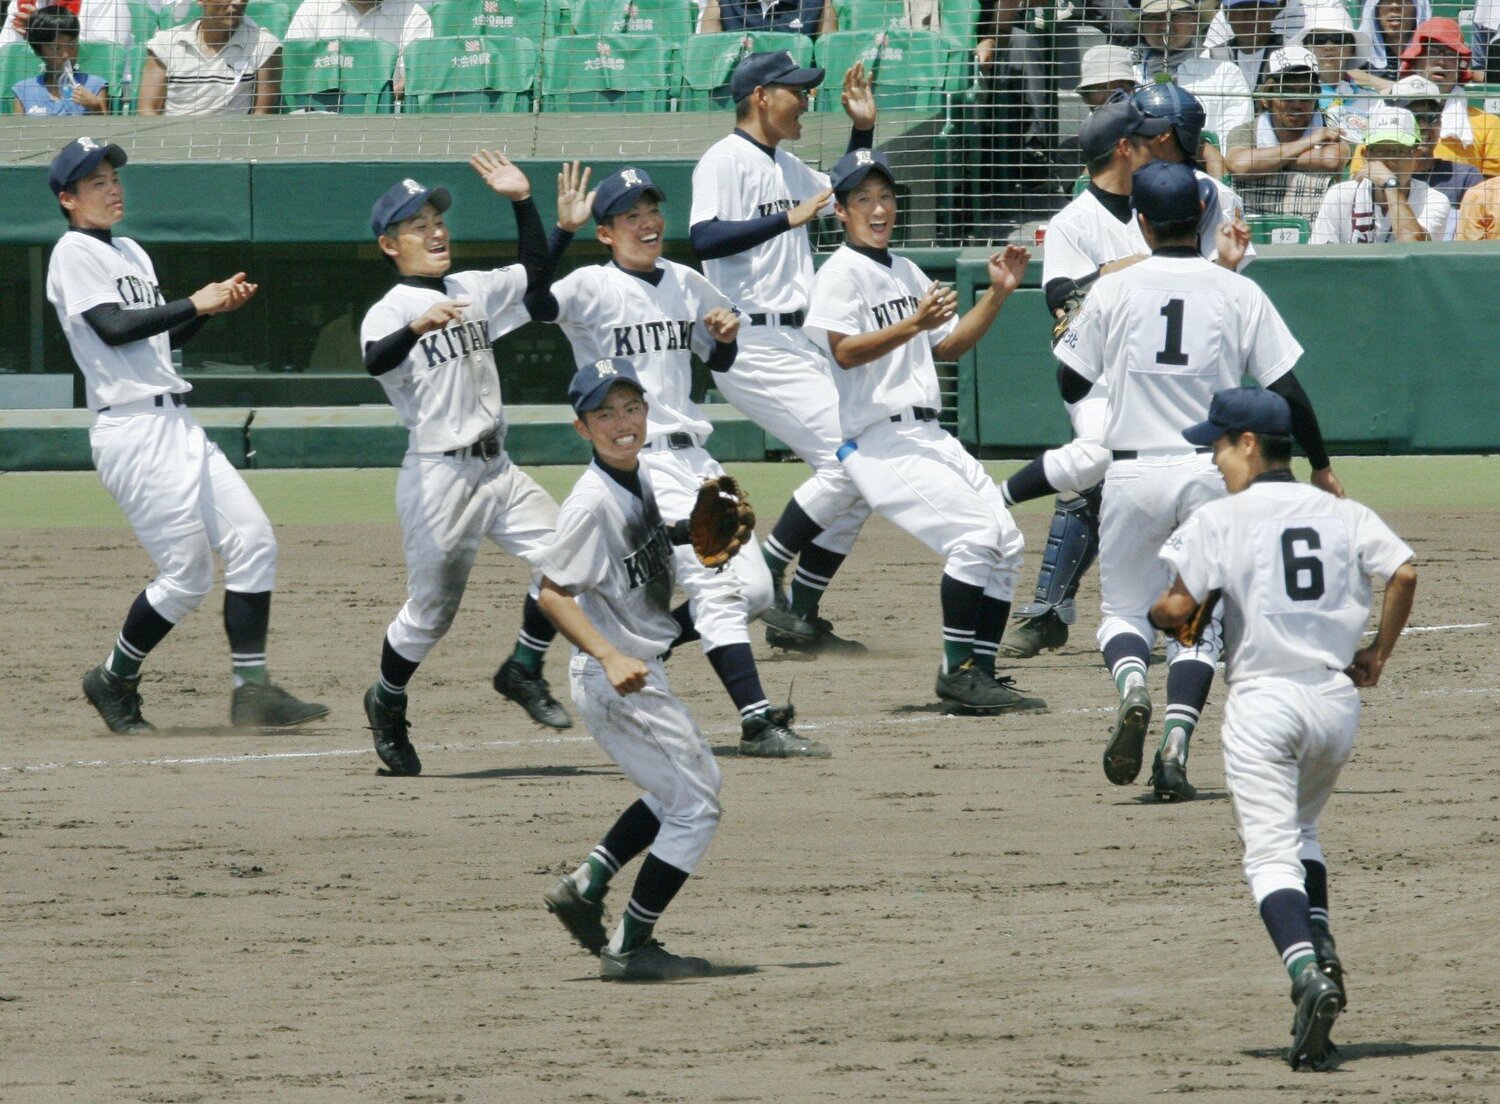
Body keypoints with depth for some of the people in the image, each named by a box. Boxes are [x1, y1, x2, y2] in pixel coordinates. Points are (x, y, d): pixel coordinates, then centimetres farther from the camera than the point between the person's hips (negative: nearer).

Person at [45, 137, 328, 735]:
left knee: (252, 539, -2)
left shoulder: (131, 254, 22)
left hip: (177, 426, 9)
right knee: (187, 574, -9)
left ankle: (252, 688, -3)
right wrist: (195, 305, -14)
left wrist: (216, 303, 6)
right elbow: (112, 327, -17)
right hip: (132, 431, -9)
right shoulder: (75, 252, -5)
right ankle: (114, 682, 11)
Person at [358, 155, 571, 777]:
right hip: (438, 474, -6)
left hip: (495, 469, 6)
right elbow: (375, 359, -29)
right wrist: (418, 328, -48)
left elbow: (537, 274, 16)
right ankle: (387, 703, 26)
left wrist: (522, 202, 7)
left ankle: (524, 671, 5)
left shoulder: (473, 292, 13)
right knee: (431, 609, 2)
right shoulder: (392, 310, -9)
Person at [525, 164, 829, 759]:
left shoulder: (686, 284, 11)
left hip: (692, 455, 7)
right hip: (636, 460, -7)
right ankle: (757, 723, -19)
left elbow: (720, 361, 24)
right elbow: (529, 301, -27)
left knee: (754, 588, 4)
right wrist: (561, 230, -33)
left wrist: (727, 336, 2)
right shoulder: (593, 288, -8)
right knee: (716, 586, -17)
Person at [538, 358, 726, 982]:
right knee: (695, 807, -4)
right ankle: (629, 949, 2)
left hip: (641, 671, 10)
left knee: (691, 784, 25)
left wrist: (691, 532, 9)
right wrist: (612, 658, -33)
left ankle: (584, 888, 23)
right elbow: (553, 592, -24)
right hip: (619, 680, -10)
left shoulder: (637, 481, 5)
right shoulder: (592, 503, -21)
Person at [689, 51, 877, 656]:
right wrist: (790, 219, -27)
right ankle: (763, 579, -6)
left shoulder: (789, 168, 18)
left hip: (796, 345, 10)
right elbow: (705, 239, -25)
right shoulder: (725, 161, -10)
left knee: (864, 472, 7)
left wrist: (863, 129, 21)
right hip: (751, 348, -10)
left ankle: (801, 617, 11)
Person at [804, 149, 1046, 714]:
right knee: (975, 532, -21)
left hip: (928, 435, 9)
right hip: (879, 441, -9)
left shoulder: (906, 273, 20)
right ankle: (957, 670, -15)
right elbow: (845, 351, -19)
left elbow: (950, 346, 24)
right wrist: (914, 324, -30)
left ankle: (980, 674, 8)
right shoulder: (840, 274, -6)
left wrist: (997, 294, 13)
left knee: (1006, 542, 3)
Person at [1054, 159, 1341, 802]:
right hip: (1211, 474, 0)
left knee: (1124, 608, 14)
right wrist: (1321, 466, 13)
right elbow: (1285, 391, 0)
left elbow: (1070, 386, 6)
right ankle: (1176, 742, -8)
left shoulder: (1114, 291, -1)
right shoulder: (1237, 293, -1)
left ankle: (1131, 684, -19)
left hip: (1132, 475, 0)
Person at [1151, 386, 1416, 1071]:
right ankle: (1320, 952, 8)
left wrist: (1156, 615, 14)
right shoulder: (1342, 514, 10)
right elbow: (1402, 572, -3)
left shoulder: (1222, 519, -2)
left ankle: (1307, 974, -30)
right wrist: (1378, 654, 9)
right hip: (1338, 700, 5)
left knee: (1271, 853, -8)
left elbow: (1176, 606, -9)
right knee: (1299, 830, 27)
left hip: (1263, 700, -5)